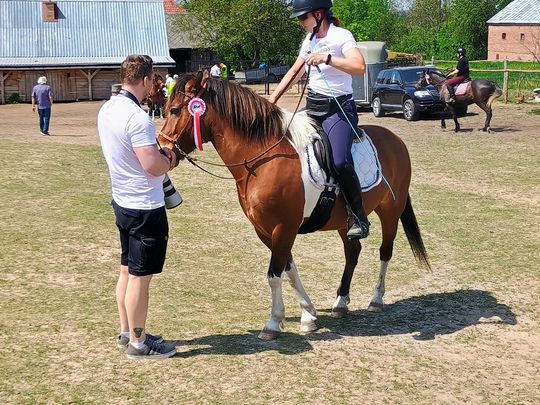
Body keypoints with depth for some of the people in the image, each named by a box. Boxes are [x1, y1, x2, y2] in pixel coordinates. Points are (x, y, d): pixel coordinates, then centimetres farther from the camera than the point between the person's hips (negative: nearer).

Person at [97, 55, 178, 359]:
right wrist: (170, 160, -6)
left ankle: (127, 332, 31)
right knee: (140, 276, 2)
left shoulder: (108, 110, 6)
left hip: (123, 202, 10)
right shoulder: (137, 117, -24)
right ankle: (138, 342, 13)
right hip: (145, 208, -9)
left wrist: (159, 153, 7)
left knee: (128, 270, 19)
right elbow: (153, 166, -27)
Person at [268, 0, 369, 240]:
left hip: (338, 107, -9)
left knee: (340, 161, -28)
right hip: (312, 106, 9)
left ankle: (359, 218, -15)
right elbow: (295, 72, 22)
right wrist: (273, 99, 15)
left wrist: (327, 58, -33)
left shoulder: (341, 36, -11)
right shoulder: (310, 39, 14)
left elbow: (359, 67, -27)